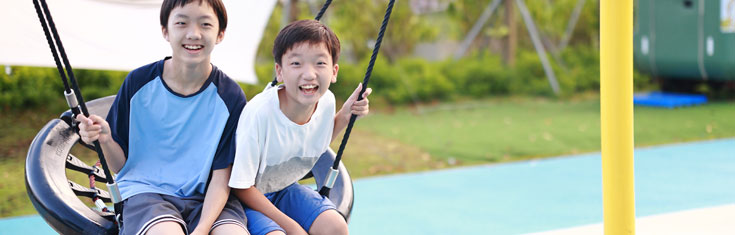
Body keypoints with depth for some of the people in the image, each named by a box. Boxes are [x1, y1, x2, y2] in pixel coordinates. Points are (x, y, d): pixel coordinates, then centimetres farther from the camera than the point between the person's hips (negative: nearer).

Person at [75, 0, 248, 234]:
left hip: (204, 198, 1)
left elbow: (221, 177, -4)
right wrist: (105, 139, -19)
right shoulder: (139, 83, -2)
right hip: (145, 191, -1)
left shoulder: (230, 96, -3)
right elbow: (120, 165, 4)